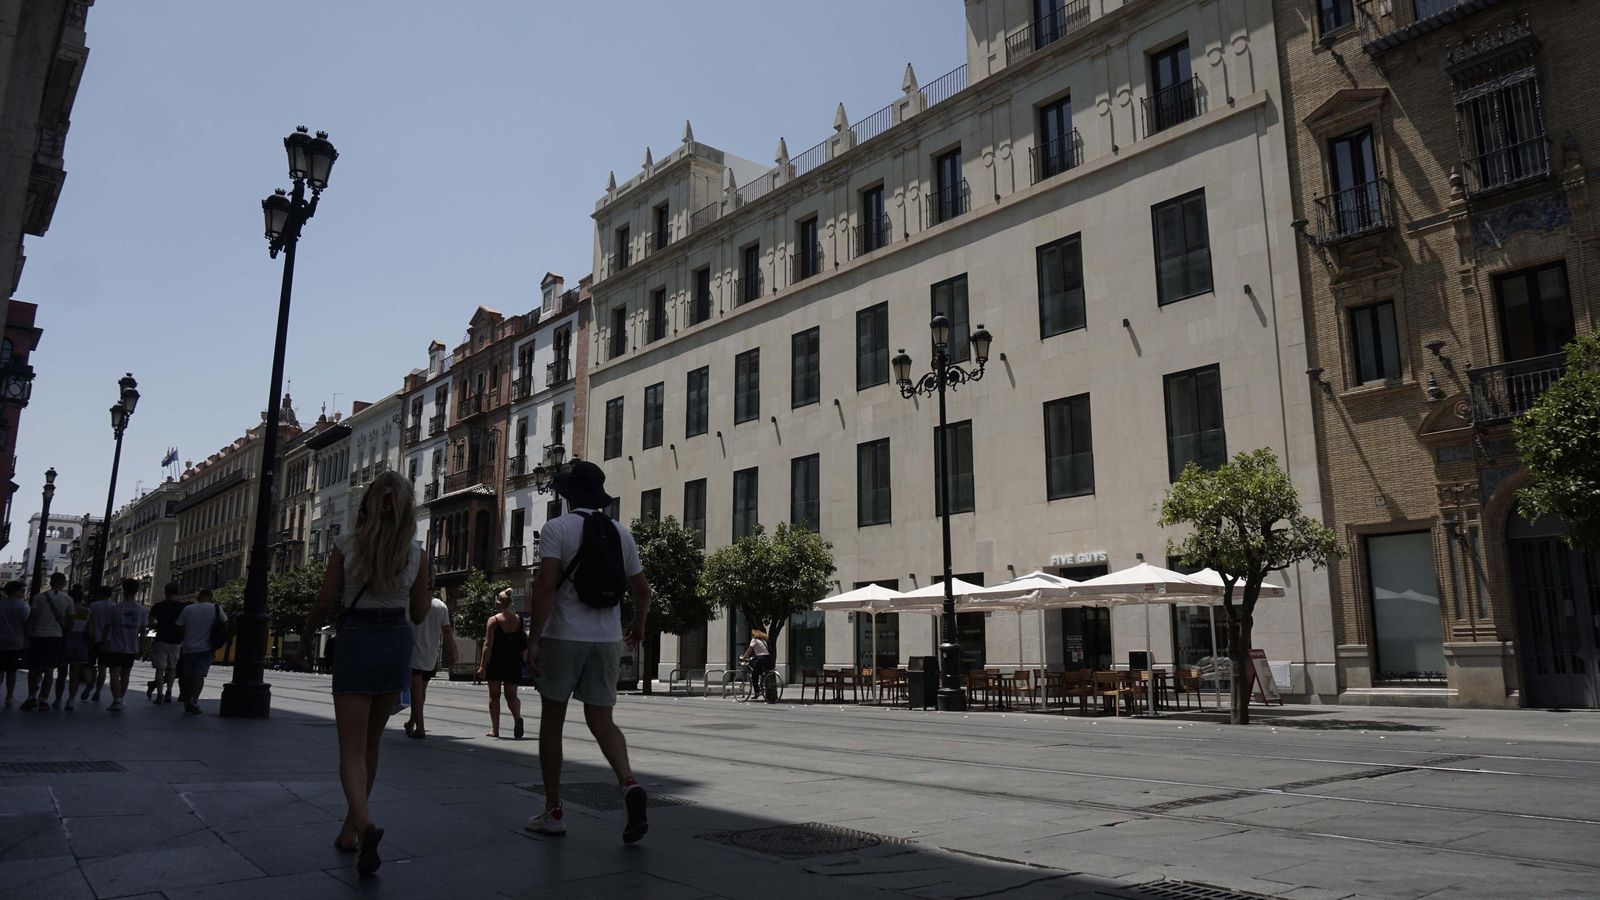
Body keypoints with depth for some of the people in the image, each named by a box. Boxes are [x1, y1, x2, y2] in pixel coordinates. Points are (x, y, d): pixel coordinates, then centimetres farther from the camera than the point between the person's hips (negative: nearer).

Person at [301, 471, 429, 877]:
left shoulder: (346, 544, -6)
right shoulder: (415, 551, -1)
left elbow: (325, 602, -2)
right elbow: (419, 613, 4)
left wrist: (305, 637, 16)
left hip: (355, 642, -2)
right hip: (397, 644, 3)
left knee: (352, 747, -1)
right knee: (371, 742, 18)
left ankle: (365, 823, -25)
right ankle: (350, 828, 27)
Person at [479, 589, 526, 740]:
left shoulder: (493, 620, -9)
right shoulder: (519, 620, 1)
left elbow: (488, 645, -11)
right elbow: (523, 645, 4)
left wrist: (482, 665, -8)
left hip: (496, 663, -3)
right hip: (513, 664, 3)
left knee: (494, 696, 10)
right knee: (511, 696, 11)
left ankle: (494, 730, 13)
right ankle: (518, 717, -17)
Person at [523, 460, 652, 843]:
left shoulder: (557, 528, -5)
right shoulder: (621, 533, 9)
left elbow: (545, 585, -16)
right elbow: (642, 589, 12)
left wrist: (533, 640, -15)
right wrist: (638, 624, 30)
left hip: (563, 637, -4)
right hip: (607, 639, 4)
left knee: (552, 720, 11)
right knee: (601, 721, 8)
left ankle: (553, 811, 16)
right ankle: (629, 783, -18)